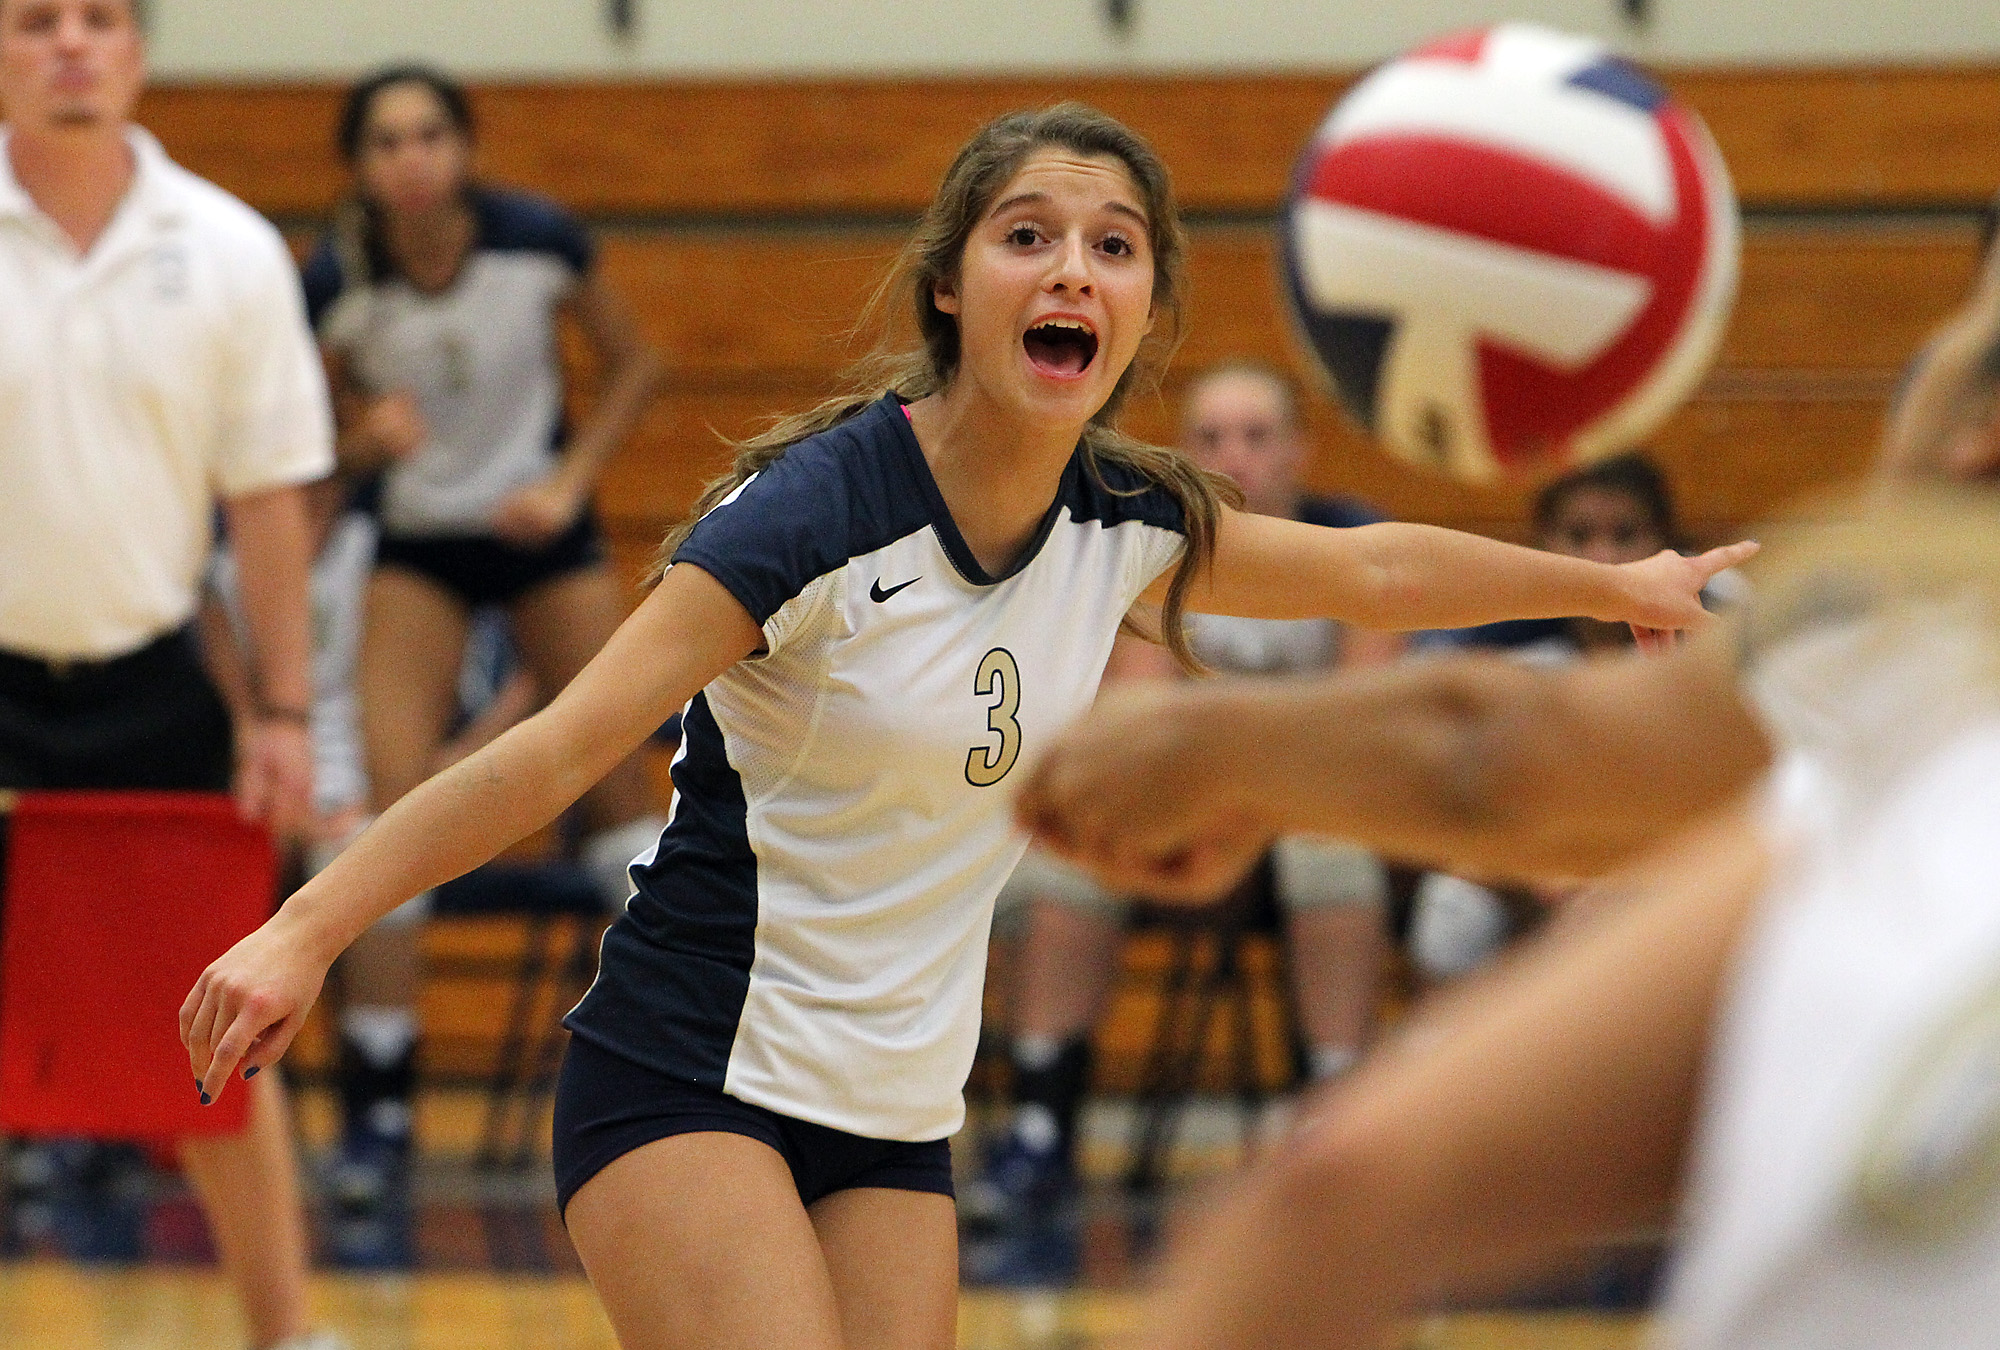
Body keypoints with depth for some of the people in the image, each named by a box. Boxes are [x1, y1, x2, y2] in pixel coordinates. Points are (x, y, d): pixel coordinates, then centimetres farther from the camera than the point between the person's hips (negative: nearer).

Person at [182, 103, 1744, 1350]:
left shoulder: (1121, 522, 3)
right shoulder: (818, 512, -18)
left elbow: (1368, 571, 21)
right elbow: (564, 745, -23)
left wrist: (1617, 583, 33)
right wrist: (307, 930, -31)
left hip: (897, 1123, 7)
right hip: (690, 1080, -7)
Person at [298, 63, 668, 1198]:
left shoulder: (540, 241, -18)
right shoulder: (337, 283, -18)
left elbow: (635, 366, -2)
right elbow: (330, 441, -4)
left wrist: (571, 479, -12)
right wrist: (367, 439, -26)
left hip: (543, 529, 1)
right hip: (416, 546, -1)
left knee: (624, 785, 2)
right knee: (396, 798, -14)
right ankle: (379, 1106, -10)